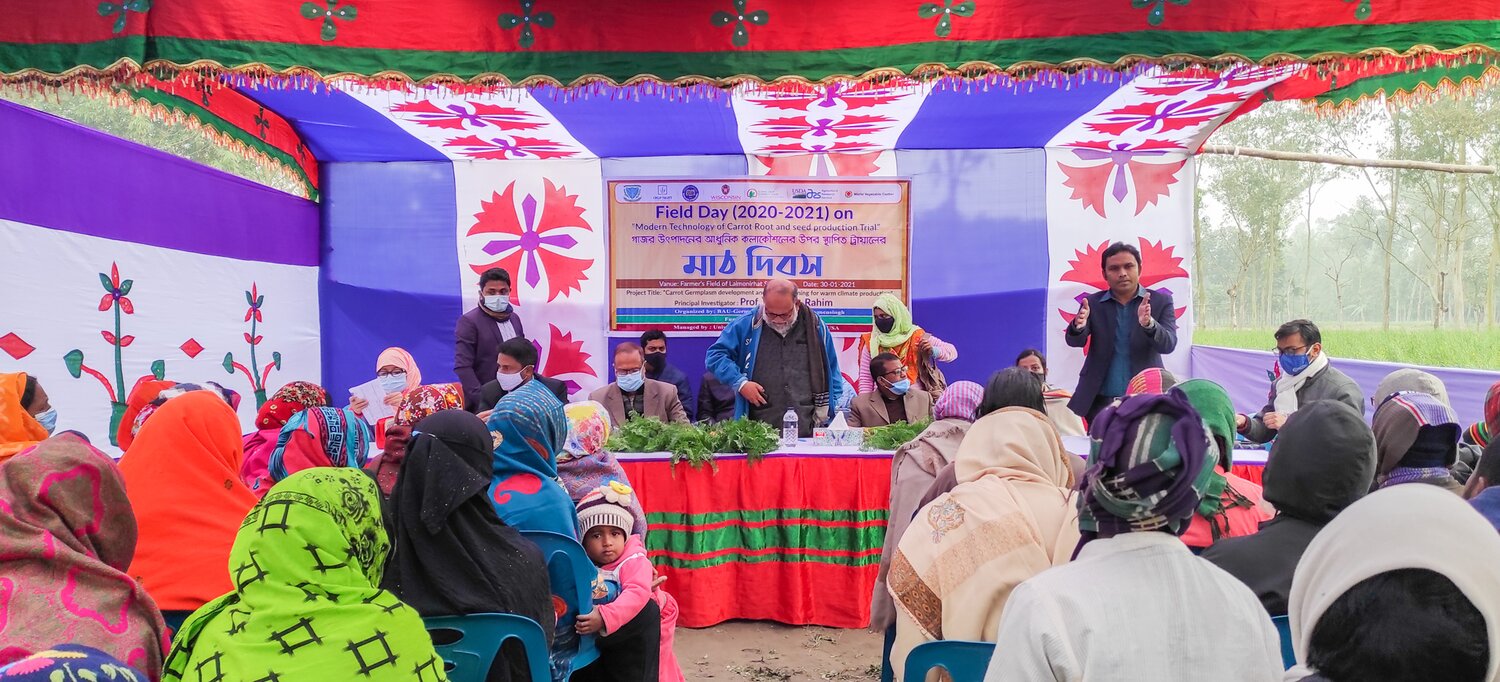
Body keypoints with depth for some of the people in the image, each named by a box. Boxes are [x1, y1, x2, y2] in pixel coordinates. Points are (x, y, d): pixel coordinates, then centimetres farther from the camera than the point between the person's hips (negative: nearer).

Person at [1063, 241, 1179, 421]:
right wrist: (1078, 326, -28)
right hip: (1100, 401, 1)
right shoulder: (1092, 303, 6)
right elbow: (1074, 341, -4)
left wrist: (1148, 323, -29)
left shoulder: (1161, 301, 3)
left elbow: (1168, 344, -7)